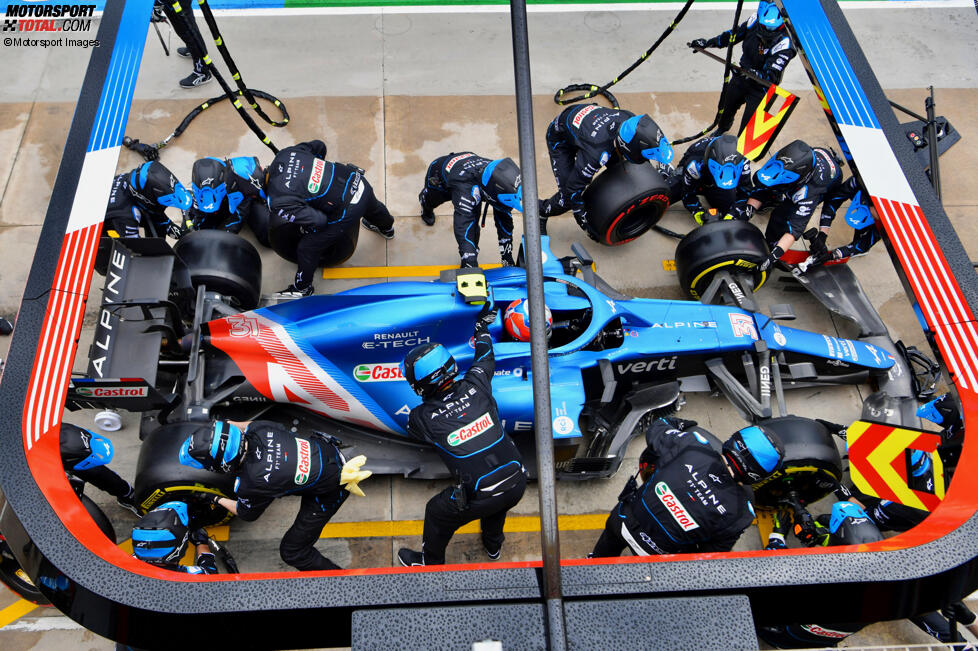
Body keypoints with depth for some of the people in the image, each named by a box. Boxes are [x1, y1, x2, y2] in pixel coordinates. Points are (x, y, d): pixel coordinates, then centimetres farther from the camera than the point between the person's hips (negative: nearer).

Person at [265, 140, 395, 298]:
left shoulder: (278, 203, -22)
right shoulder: (284, 154, -3)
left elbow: (318, 220, -23)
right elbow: (318, 145, 12)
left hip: (347, 212, -7)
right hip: (358, 180, 7)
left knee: (308, 248, 11)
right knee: (372, 207, 43)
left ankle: (302, 288, 36)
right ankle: (387, 228, 77)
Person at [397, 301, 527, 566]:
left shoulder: (422, 417, -11)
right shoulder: (475, 385, -5)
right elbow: (485, 357, 19)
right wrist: (483, 325, 38)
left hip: (480, 498, -3)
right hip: (518, 483, 4)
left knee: (437, 513, 25)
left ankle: (430, 563, 48)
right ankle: (493, 545, 60)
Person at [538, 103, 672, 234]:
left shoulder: (631, 120, -28)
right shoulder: (597, 152, -45)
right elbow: (573, 188, -33)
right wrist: (584, 221, -22)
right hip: (560, 138, -7)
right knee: (567, 198, -14)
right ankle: (540, 211, 14)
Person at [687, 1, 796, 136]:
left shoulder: (784, 44, -35)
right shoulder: (755, 21, -20)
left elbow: (771, 76, -41)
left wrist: (752, 73, -60)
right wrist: (707, 42, 0)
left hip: (760, 88, -6)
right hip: (741, 77, 6)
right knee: (727, 107, 29)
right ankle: (722, 129, 62)